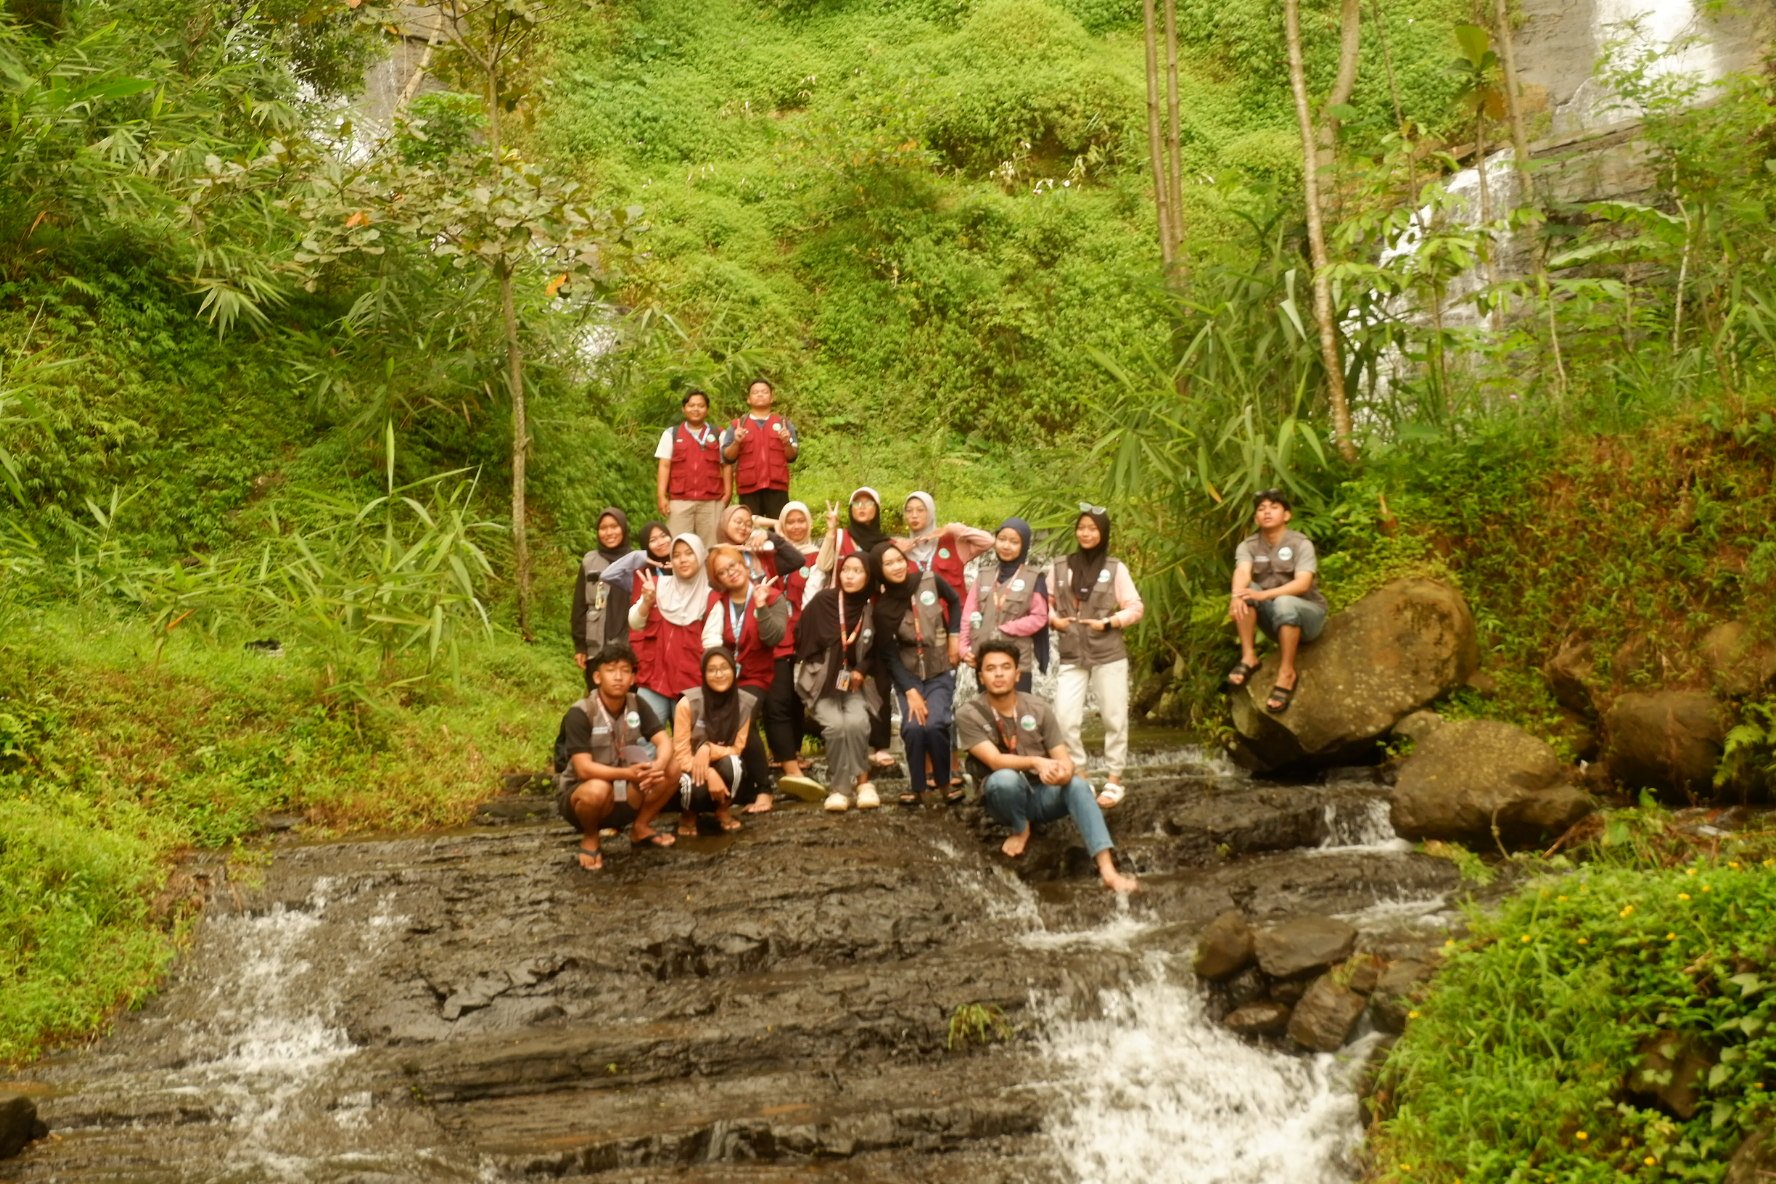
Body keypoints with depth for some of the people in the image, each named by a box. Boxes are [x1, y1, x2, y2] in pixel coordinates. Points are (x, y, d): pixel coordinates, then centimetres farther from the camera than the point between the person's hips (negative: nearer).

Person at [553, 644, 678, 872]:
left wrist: (657, 766, -36)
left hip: (622, 795, 5)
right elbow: (584, 769, -29)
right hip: (578, 793, -5)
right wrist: (628, 773, -43)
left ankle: (640, 828, 6)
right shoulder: (580, 714, -22)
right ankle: (589, 839, -7)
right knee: (598, 789, -39)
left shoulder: (637, 704, -5)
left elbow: (665, 743, -12)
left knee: (671, 770, -16)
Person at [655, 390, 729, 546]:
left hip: (712, 502, 0)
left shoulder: (719, 436, 12)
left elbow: (726, 466, 9)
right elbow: (664, 466, 7)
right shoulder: (671, 434, 12)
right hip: (679, 501, 0)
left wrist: (728, 494, -2)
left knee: (711, 548, 0)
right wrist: (661, 496, -3)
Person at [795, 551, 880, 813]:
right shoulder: (822, 601, -7)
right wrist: (826, 671, -5)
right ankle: (850, 784, -12)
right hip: (820, 682, -2)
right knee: (836, 725, -27)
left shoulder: (871, 611, 0)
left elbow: (875, 653, 12)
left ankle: (841, 787, -15)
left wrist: (861, 671, -4)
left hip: (853, 683, 2)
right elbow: (803, 640, -2)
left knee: (856, 722, -27)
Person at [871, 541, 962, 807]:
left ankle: (946, 781, 1)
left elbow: (955, 602, 10)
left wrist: (954, 636, 1)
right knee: (913, 727, -20)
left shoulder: (930, 581, -11)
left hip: (940, 672, 0)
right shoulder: (883, 607, -11)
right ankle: (916, 786, 0)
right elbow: (890, 656, -10)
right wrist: (910, 691, -17)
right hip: (908, 675, 0)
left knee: (934, 725, -21)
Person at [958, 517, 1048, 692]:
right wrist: (964, 647, -6)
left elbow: (1039, 617, -5)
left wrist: (1005, 630, -11)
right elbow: (968, 615, 7)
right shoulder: (984, 577, 12)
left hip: (1018, 663, -4)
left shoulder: (1034, 579, 1)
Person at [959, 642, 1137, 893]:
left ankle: (1108, 871, -44)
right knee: (1005, 778, -37)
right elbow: (995, 760, -22)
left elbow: (1063, 758, -6)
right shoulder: (969, 715, -11)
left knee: (1078, 785, -30)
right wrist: (1036, 762, -39)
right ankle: (1020, 830, -4)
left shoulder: (1037, 708, -2)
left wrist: (1063, 771, -32)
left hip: (1043, 794, 2)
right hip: (1004, 796, -2)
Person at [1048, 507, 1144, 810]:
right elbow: (1045, 602, 12)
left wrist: (1109, 622, -13)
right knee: (1064, 718, -7)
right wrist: (1054, 619, -7)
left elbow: (1136, 607, 0)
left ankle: (1114, 780, 14)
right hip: (1071, 657, 1)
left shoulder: (1115, 569, 1)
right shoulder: (1060, 568, 6)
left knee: (1114, 718, 3)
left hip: (1109, 655, -1)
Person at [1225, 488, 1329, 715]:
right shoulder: (1248, 546, -3)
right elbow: (1242, 572, -24)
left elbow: (1303, 584, -28)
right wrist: (1237, 595, -48)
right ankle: (1248, 657, -24)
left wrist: (1264, 595, -43)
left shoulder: (1301, 544, -13)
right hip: (1273, 617, 4)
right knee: (1245, 592, -22)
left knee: (1284, 603, -37)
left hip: (1307, 613, -4)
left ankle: (1287, 673, -28)